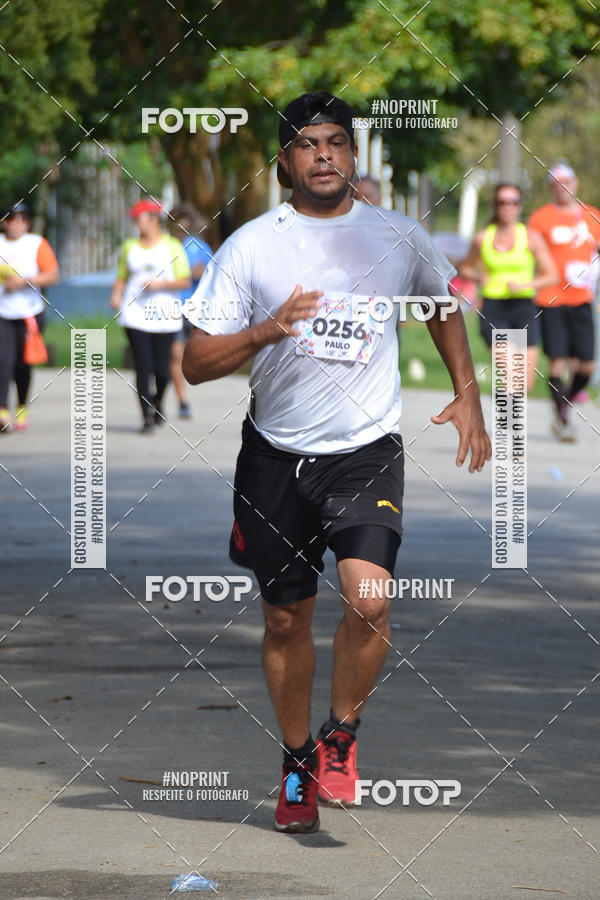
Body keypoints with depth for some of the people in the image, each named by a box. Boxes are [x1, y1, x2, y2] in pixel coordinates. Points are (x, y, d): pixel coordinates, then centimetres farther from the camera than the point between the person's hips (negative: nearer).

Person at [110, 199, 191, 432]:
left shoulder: (172, 246, 1)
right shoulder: (129, 247, 11)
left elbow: (185, 281, -1)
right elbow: (121, 278, 17)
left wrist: (160, 284, -14)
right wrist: (116, 295, -3)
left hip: (165, 316, -2)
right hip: (135, 314, 2)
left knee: (162, 369, 1)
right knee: (143, 367, -9)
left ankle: (157, 401, 32)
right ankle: (147, 416, -4)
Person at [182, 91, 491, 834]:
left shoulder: (398, 238, 2)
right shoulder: (250, 246, -3)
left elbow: (442, 304, 23)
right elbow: (196, 363, -4)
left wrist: (467, 394, 15)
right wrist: (265, 332, -21)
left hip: (367, 451, 0)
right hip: (276, 453, 0)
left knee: (368, 599, -20)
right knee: (286, 618, 8)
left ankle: (341, 737, 3)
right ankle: (297, 763, 29)